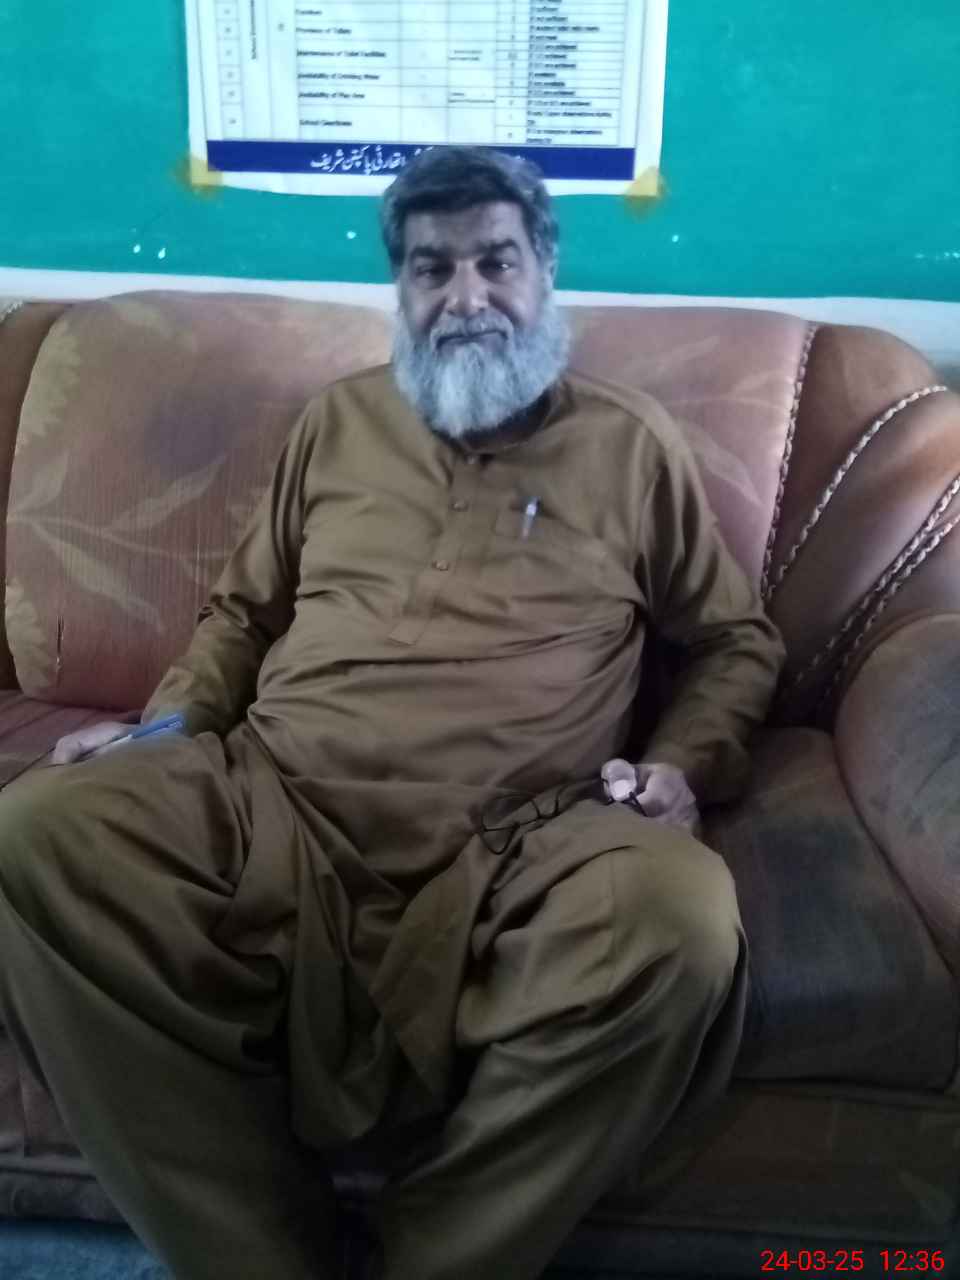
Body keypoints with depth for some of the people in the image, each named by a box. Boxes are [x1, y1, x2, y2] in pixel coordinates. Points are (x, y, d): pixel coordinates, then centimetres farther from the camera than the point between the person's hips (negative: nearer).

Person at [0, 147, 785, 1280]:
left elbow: (736, 642, 19)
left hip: (513, 846, -1)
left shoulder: (631, 443, 14)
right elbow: (243, 609, 26)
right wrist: (167, 722, 8)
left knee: (680, 923, -33)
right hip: (270, 804, 3)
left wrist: (681, 766, 0)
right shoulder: (339, 419, 20)